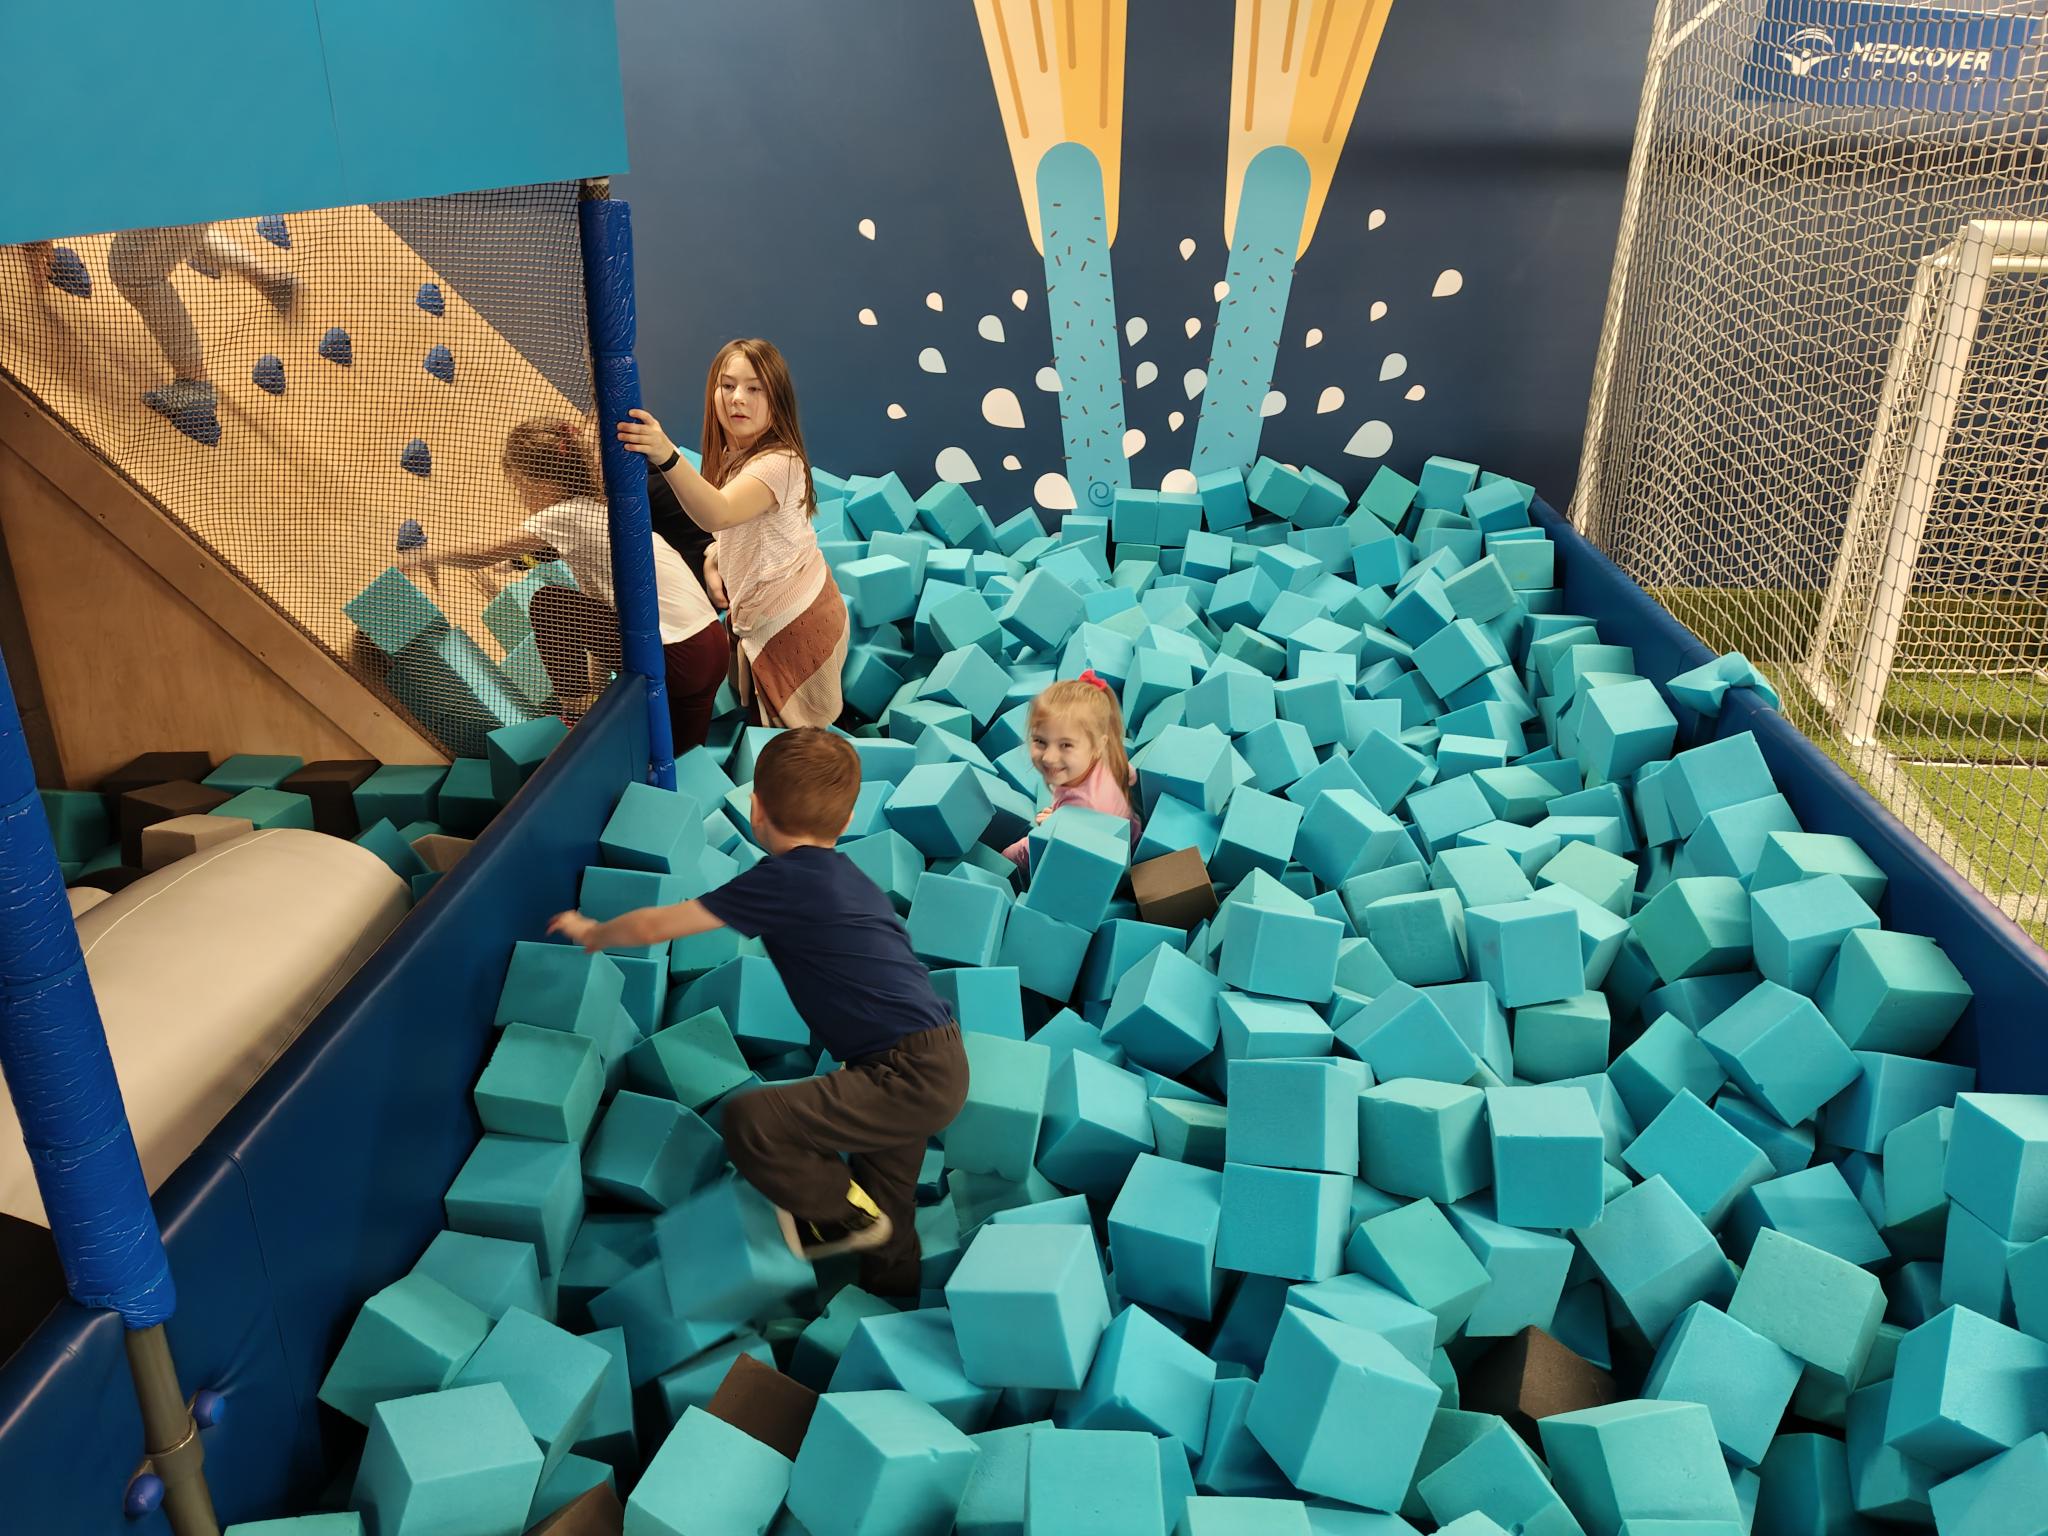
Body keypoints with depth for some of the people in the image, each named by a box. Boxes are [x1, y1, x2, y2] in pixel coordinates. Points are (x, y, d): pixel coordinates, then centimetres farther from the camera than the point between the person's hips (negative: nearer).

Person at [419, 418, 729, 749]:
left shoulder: (564, 515, -8)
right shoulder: (604, 504, 18)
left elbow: (485, 555, 1)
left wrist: (430, 555, 19)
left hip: (674, 656, -9)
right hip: (714, 645, 9)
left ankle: (575, 708, 13)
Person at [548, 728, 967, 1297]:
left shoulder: (784, 880, -12)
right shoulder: (846, 876, 14)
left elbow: (656, 924, -4)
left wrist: (591, 934, 15)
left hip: (910, 1078, -10)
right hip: (941, 1064, 10)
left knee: (749, 1120, -16)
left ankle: (845, 1211, 6)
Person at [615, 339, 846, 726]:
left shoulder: (777, 463, -27)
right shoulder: (731, 457, 5)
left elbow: (717, 515, -45)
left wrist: (668, 457, -60)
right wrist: (713, 559, 0)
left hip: (794, 624, -9)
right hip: (764, 617, 9)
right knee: (761, 716, 22)